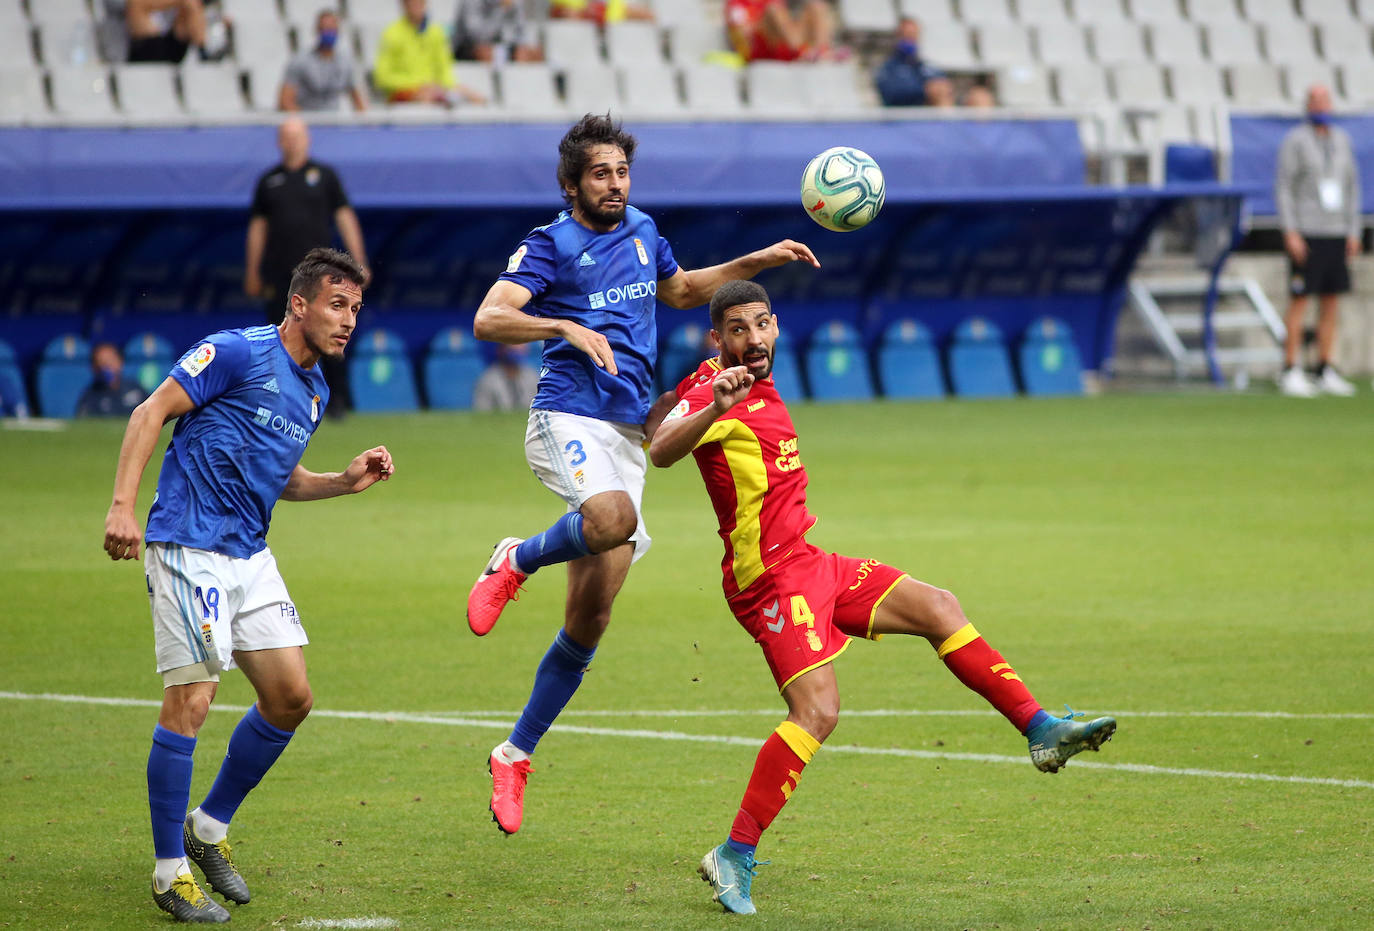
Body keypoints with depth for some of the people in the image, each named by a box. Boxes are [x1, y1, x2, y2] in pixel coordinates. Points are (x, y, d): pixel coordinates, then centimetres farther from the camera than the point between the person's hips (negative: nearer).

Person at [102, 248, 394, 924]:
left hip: (249, 555, 8)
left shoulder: (315, 390, 15)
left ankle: (209, 826, 22)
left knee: (291, 696, 5)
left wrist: (348, 480, 9)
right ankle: (170, 871, -2)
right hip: (188, 544, -8)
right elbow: (150, 412, -12)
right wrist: (123, 506, -21)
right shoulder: (237, 353, -11)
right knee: (191, 699, -11)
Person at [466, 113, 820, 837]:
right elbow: (488, 319, -16)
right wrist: (568, 328, -30)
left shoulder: (642, 232, 16)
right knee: (614, 518, -40)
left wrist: (760, 261, 28)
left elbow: (680, 291, 37)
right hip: (568, 419, -6)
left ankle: (516, 754, 14)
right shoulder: (551, 245, -3)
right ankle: (518, 560, -9)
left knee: (588, 622, 3)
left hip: (629, 435, 6)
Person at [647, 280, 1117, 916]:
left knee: (938, 608, 11)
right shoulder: (713, 391, -16)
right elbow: (661, 452, -38)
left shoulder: (760, 382, 12)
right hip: (770, 577, -10)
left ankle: (1040, 730, 18)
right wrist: (714, 409, -53)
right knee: (817, 710, -22)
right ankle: (735, 857, -19)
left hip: (807, 563, 10)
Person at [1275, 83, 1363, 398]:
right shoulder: (1294, 141, -5)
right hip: (1305, 235, -6)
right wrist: (1291, 233, -16)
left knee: (1331, 304, 6)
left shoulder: (1342, 140, 12)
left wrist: (1353, 233, 8)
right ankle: (1291, 373, -3)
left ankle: (1326, 373, 11)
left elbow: (1351, 186, 15)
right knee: (1299, 302, -6)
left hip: (1336, 234, 6)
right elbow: (1282, 187, -9)